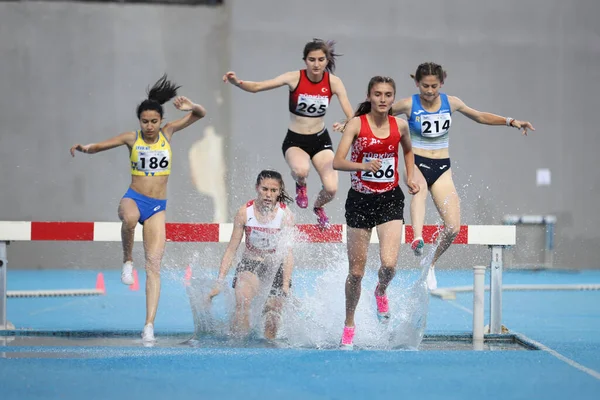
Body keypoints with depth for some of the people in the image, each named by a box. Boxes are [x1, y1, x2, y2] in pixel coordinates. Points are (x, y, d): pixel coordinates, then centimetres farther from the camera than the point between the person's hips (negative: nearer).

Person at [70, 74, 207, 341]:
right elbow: (99, 146, -1)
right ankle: (127, 261, -12)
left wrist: (191, 107, -16)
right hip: (133, 198, -1)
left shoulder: (168, 133, 4)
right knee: (130, 218, -41)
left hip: (158, 207, 1)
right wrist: (84, 148, -23)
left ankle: (150, 324, -15)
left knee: (154, 264, -10)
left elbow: (201, 114, 7)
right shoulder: (132, 138, 0)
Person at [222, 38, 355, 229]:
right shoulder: (295, 78, -15)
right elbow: (257, 87, -19)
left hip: (320, 140, 2)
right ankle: (300, 184, 5)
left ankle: (318, 208, 26)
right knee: (301, 170, -36)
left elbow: (352, 117, -12)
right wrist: (237, 82, -39)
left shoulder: (333, 82, -9)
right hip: (295, 141, -2)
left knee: (331, 188, -14)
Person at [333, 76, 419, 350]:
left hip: (389, 199, 1)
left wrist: (410, 178, 8)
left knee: (389, 263, -18)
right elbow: (337, 162, -19)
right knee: (356, 271, 5)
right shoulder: (356, 124, -10)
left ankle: (381, 292, 18)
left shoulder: (400, 125, 0)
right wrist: (363, 166, -36)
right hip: (360, 199, -1)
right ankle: (349, 325, 25)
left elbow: (408, 151, 22)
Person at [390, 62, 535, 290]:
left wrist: (511, 122, 7)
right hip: (416, 164, -3)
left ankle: (431, 262, 18)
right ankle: (417, 239, -61)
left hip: (442, 168, 3)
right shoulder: (409, 105, -6)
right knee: (420, 186, -42)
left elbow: (480, 117, 15)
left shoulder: (450, 102, 2)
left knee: (453, 227, -9)